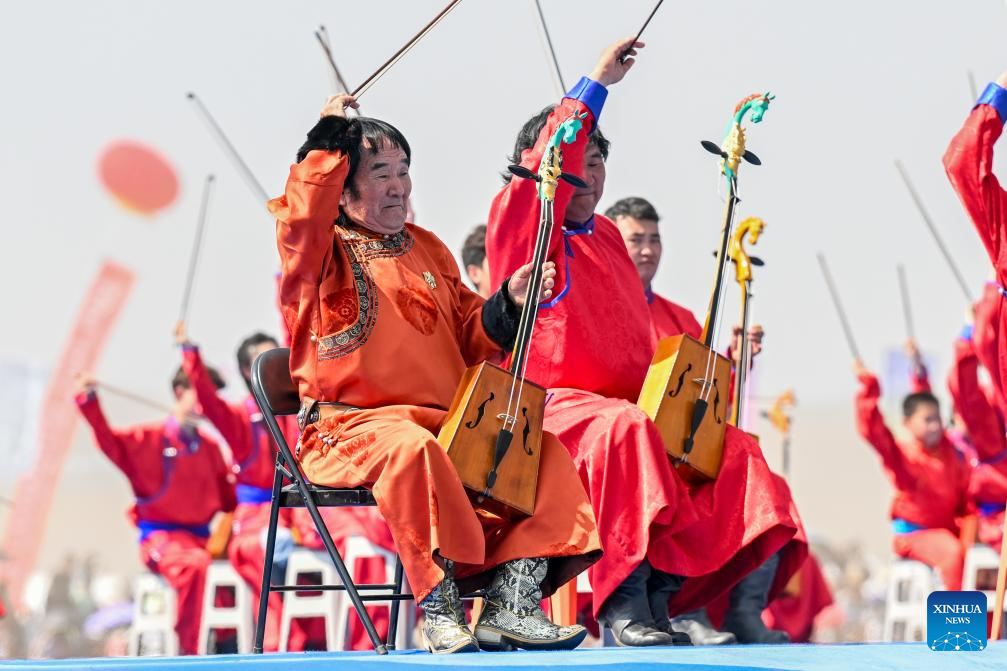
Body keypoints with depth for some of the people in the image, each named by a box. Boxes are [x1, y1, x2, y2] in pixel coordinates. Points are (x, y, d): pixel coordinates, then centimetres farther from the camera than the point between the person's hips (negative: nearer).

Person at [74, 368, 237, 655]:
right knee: (195, 564, -37)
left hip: (202, 537, 5)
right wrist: (89, 400, -27)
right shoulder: (147, 440, 2)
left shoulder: (210, 448, 16)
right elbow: (109, 441, -14)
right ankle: (190, 650, -32)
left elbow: (228, 498, 21)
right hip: (161, 537, -5)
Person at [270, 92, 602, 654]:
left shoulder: (426, 249, 22)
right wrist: (330, 140, -15)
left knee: (541, 448, -15)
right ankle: (441, 611, -33)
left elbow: (470, 337, 18)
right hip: (351, 426, -7)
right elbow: (302, 214, -23)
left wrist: (509, 304, -1)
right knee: (410, 446, -40)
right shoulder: (323, 253, 3)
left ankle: (511, 605, -23)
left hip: (448, 421, 7)